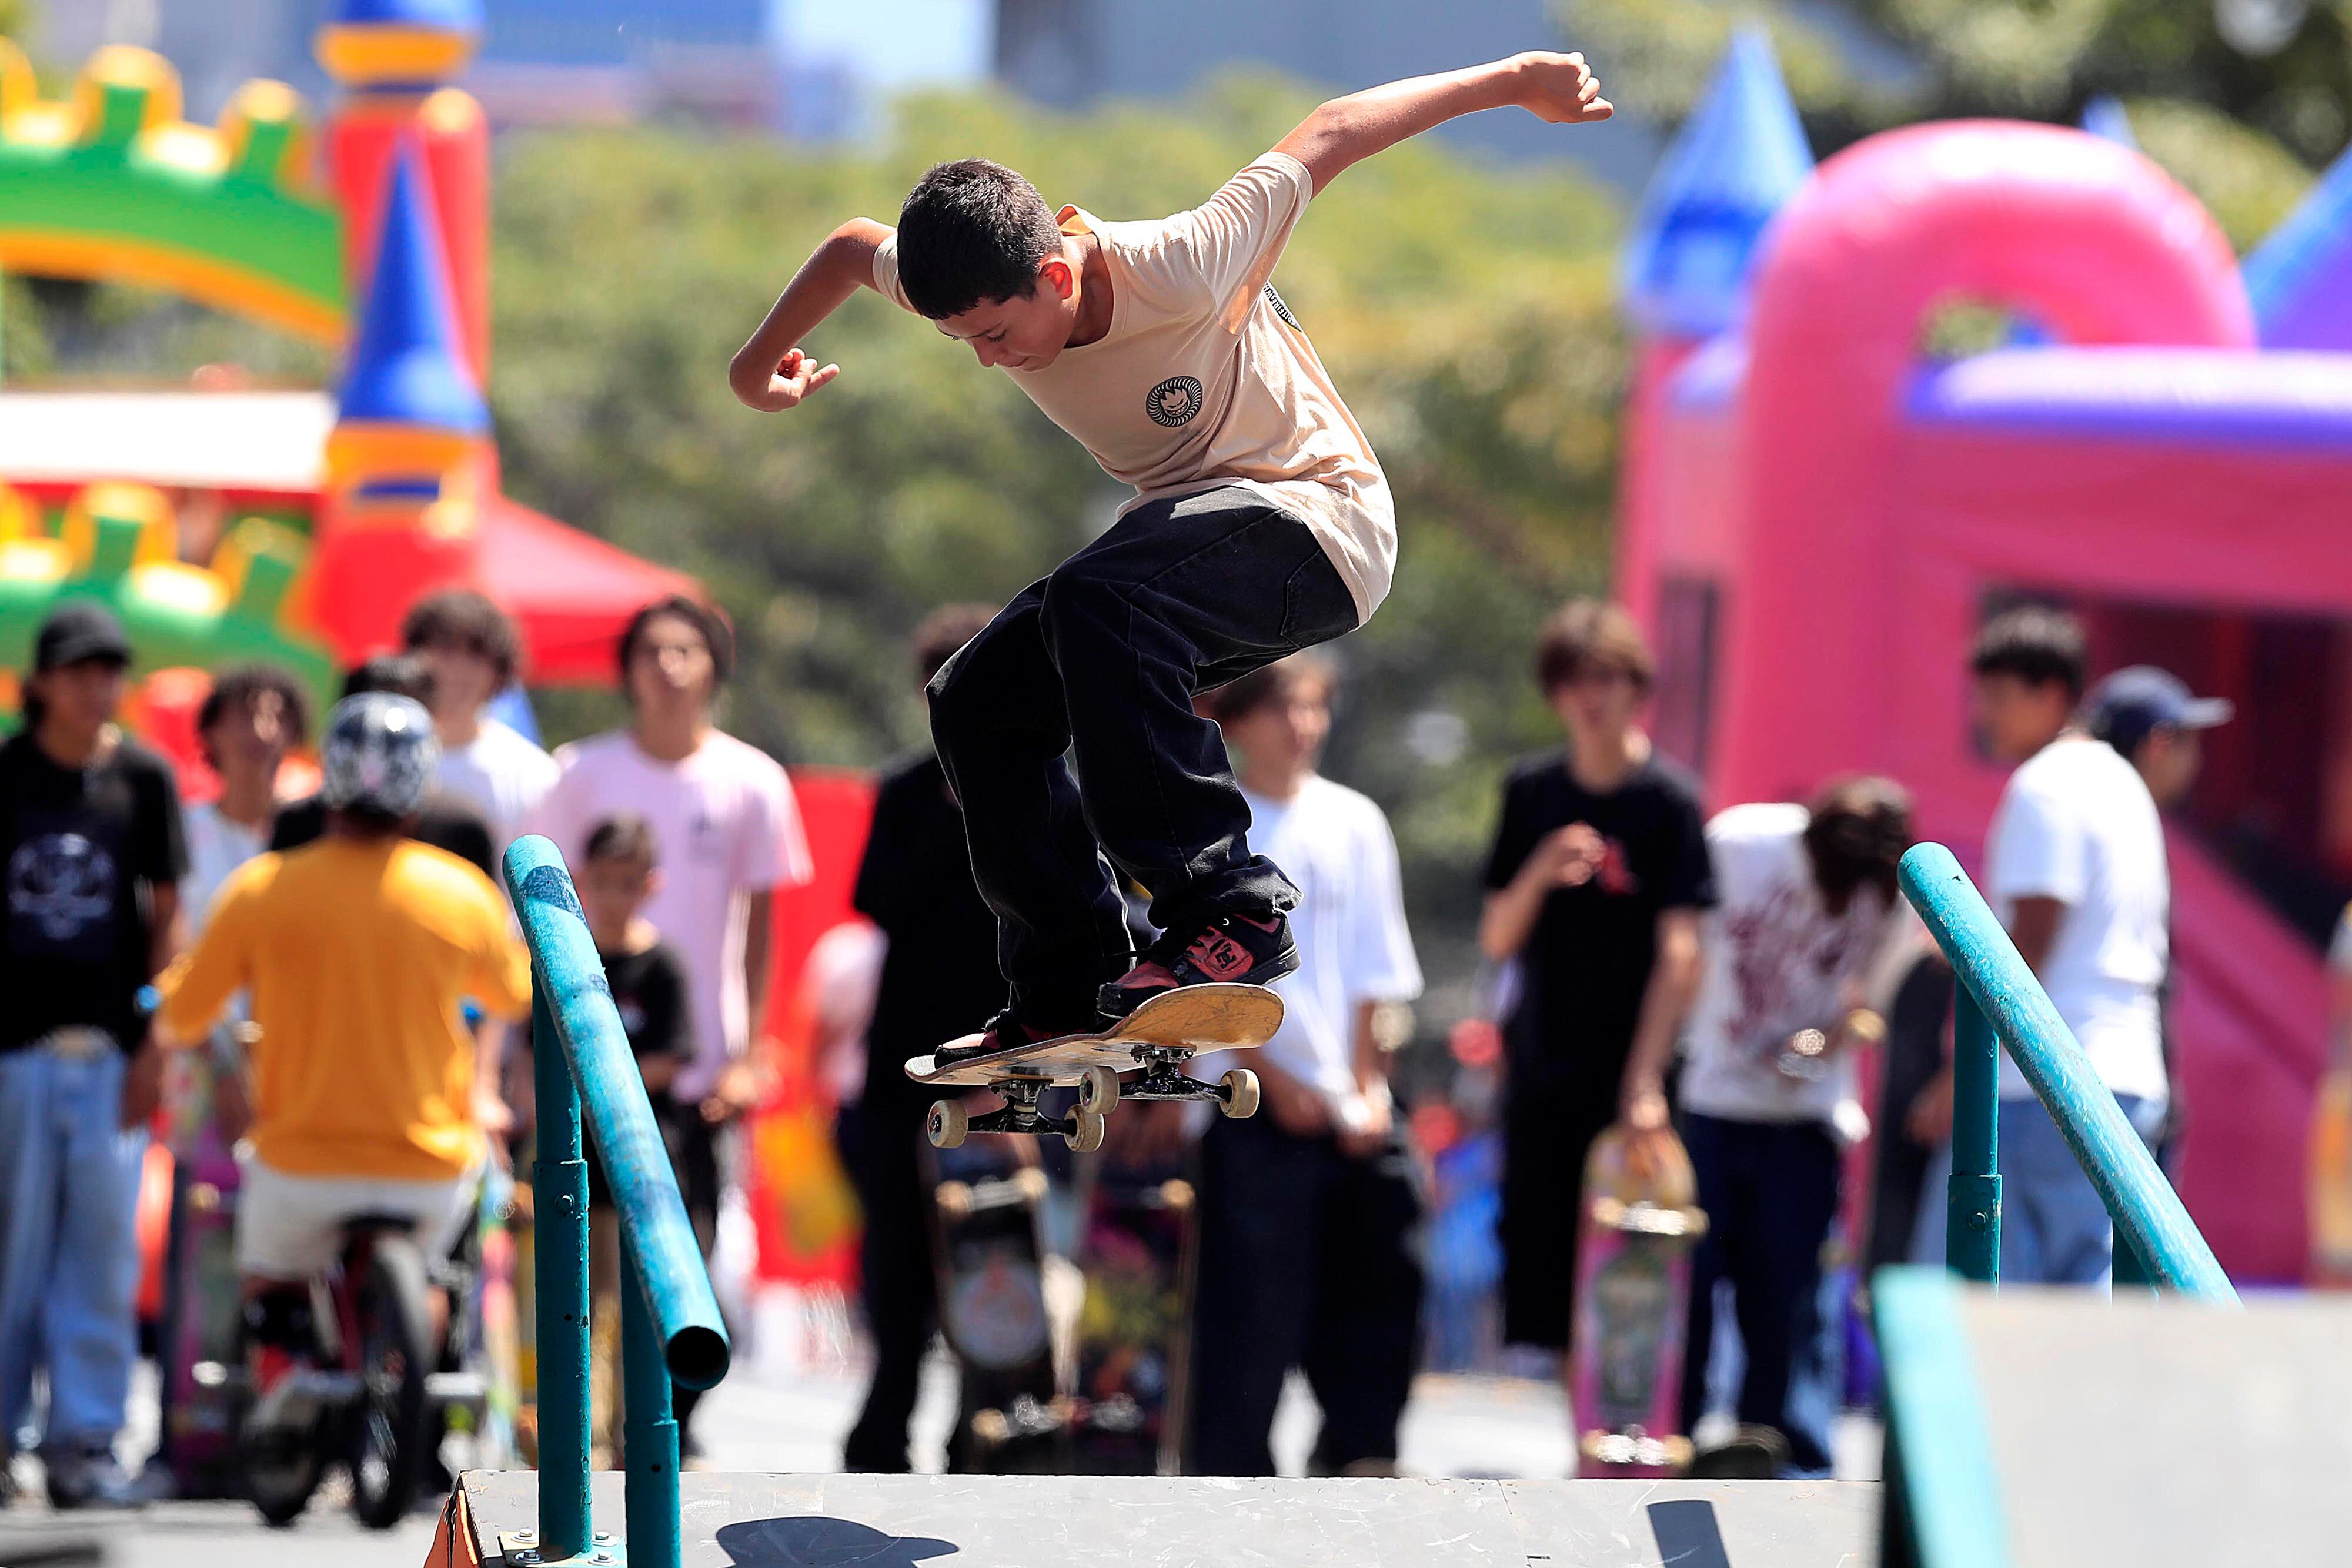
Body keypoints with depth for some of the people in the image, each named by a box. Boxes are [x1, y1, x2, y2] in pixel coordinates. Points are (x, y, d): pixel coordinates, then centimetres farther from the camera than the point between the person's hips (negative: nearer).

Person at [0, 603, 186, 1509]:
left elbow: (167, 916, 6)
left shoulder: (143, 777, 5)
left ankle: (86, 1443, 3)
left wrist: (155, 1046, -2)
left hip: (111, 1050, 0)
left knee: (104, 1248, -1)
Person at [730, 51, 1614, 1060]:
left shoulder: (1177, 275, -30)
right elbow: (856, 247, 11)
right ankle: (1070, 991, 9)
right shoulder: (973, 285, -12)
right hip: (1193, 517, 8)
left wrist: (1513, 82, -13)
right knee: (979, 702, 0)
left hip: (1320, 518, -8)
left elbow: (1327, 140, -20)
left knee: (1094, 603, -34)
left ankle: (1230, 912, -34)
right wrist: (762, 363, 26)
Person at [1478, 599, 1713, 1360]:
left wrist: (1645, 1079, -18)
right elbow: (1497, 941, 8)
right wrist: (1540, 873, -12)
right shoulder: (1532, 792, 8)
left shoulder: (1668, 799, -5)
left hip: (1628, 1068, -4)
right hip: (1542, 1064, 4)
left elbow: (1679, 952, -9)